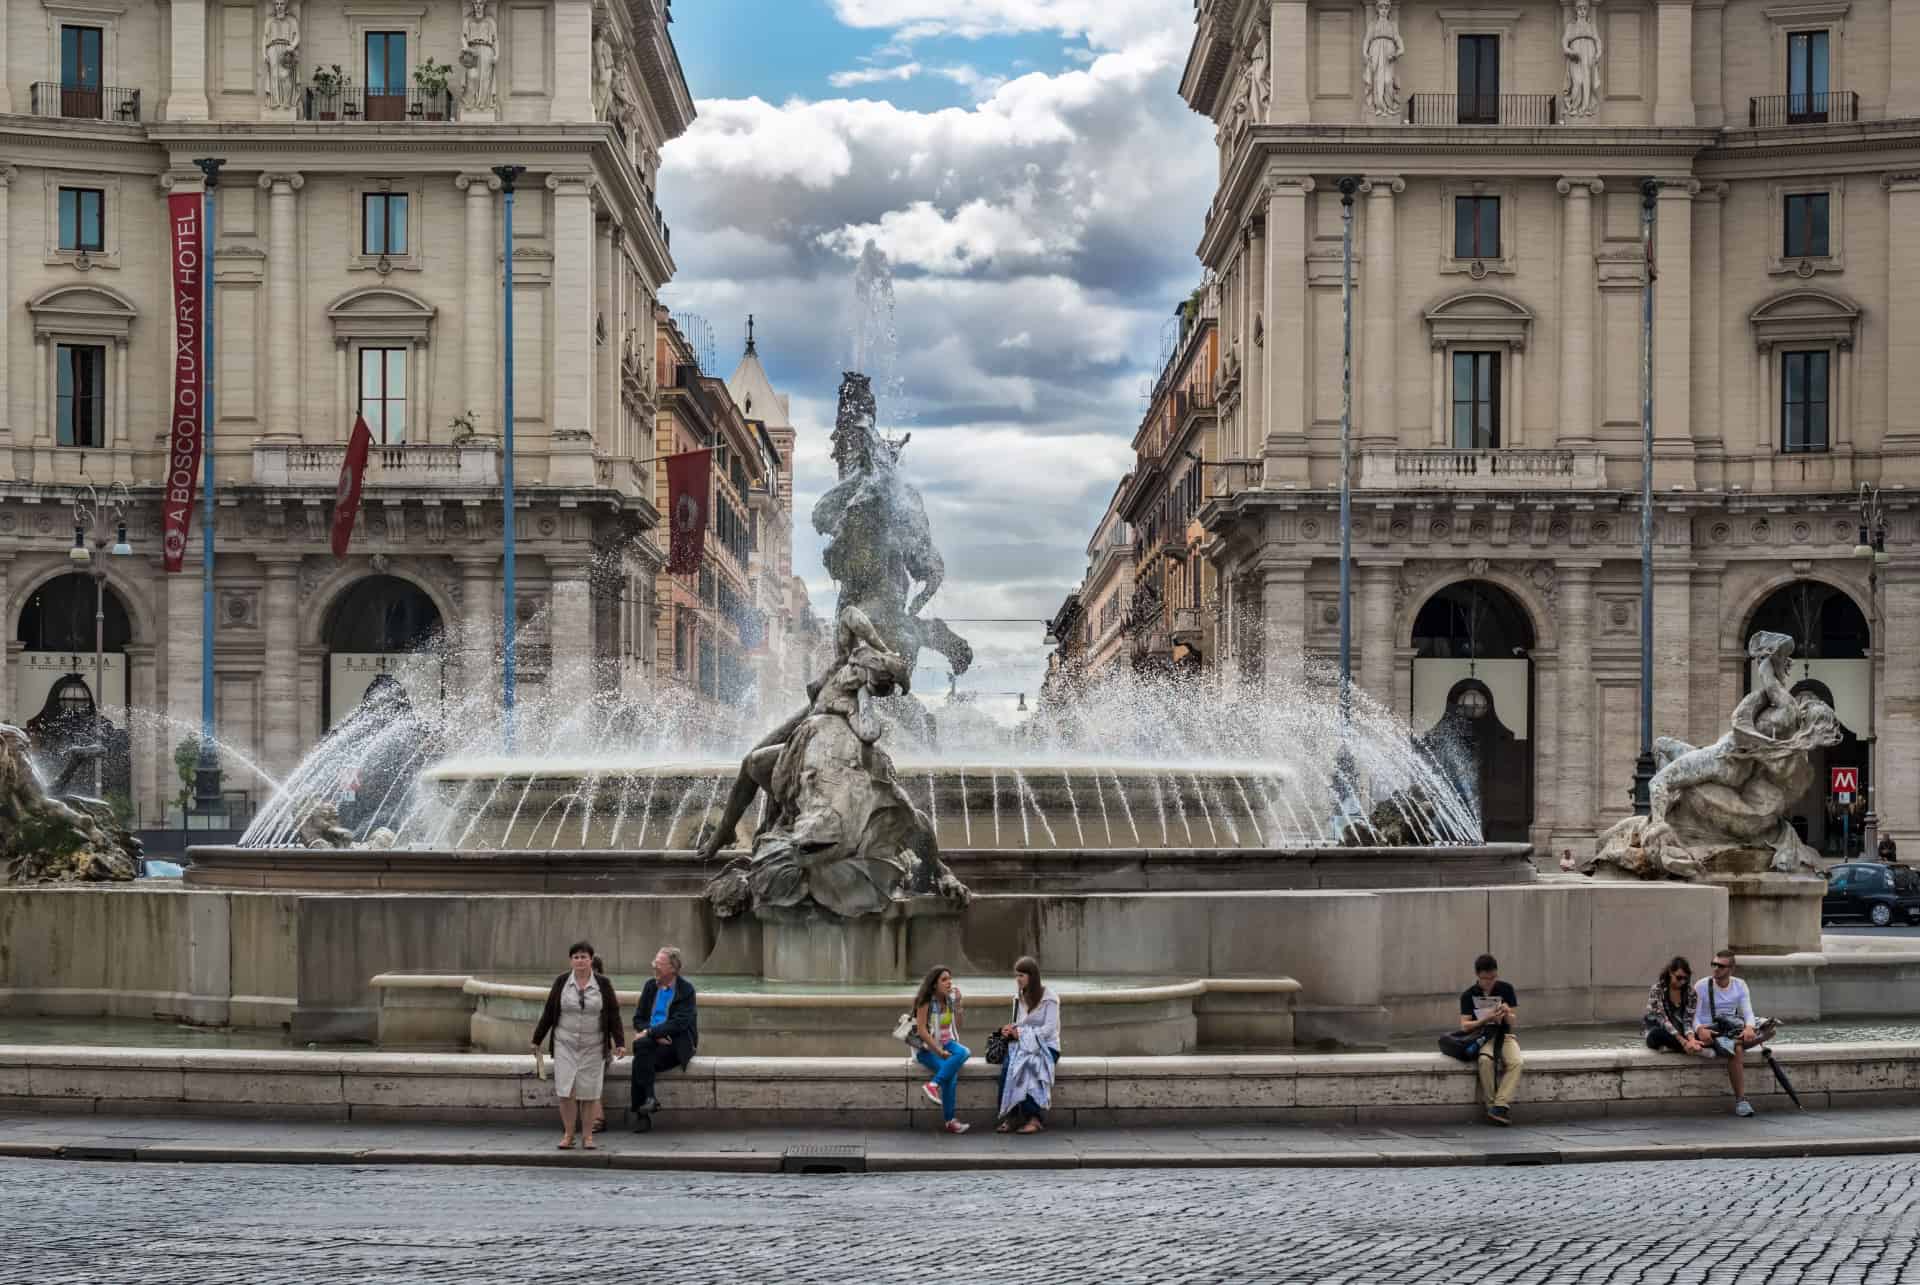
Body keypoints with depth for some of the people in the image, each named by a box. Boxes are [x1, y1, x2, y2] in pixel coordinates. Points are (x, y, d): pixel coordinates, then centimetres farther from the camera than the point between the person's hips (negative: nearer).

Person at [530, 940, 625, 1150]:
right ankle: (568, 1134, 6)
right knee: (565, 1090, -6)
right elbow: (548, 1013, 7)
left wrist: (619, 1043, -6)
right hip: (565, 1045, 0)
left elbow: (613, 1015, 1)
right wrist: (537, 1039, 9)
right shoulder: (561, 982, 1)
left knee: (588, 1093, 1)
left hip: (593, 1047, 0)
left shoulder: (603, 984, -1)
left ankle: (587, 1135, 12)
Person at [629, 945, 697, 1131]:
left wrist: (649, 1032, -19)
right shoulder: (650, 986, 14)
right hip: (651, 1039, 5)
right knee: (641, 1045, -29)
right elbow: (638, 1018, 12)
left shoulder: (686, 989, -3)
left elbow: (680, 1023, -14)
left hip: (675, 1045, -5)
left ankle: (641, 1113, -24)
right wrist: (655, 1034, -9)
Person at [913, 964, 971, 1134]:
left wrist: (957, 1004, -2)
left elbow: (957, 1027, 7)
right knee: (950, 1071, -31)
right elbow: (921, 1030, -17)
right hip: (927, 1048, -6)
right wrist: (939, 1052, -19)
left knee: (964, 1052, -29)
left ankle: (933, 1085, -31)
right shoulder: (925, 1002, -12)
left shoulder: (950, 999, 6)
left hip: (946, 1043, 6)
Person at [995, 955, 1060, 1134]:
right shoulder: (1018, 997, 16)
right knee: (1007, 1066, -29)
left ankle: (1034, 1117, -29)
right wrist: (1010, 1029, -4)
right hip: (1022, 1045, 5)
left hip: (1046, 1046, -5)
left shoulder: (1049, 998, -4)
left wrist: (1021, 1032, -17)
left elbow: (1049, 1029, -12)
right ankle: (1010, 1116, -29)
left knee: (1025, 1066, -36)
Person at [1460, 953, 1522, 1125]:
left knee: (1516, 1062, -31)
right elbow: (1464, 1025, -7)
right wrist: (1487, 1019, -22)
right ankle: (1491, 1104, -27)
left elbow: (1513, 1021, 6)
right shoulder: (1468, 995, -1)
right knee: (1486, 1060, -36)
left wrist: (1507, 1014, -18)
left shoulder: (1505, 989, 4)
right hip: (1481, 1037, -2)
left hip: (1504, 1035, 2)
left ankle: (1500, 1105, -35)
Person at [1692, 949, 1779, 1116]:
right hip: (1709, 1031, -4)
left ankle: (1727, 1044, -36)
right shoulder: (1702, 986, -2)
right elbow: (1694, 1016, -9)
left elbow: (1748, 1012, -3)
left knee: (1768, 1028, -22)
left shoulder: (1740, 985, 8)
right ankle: (1740, 1100, -31)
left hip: (1732, 1029, 4)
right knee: (1736, 1049, -35)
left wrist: (1749, 1027, -27)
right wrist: (1700, 1030, -32)